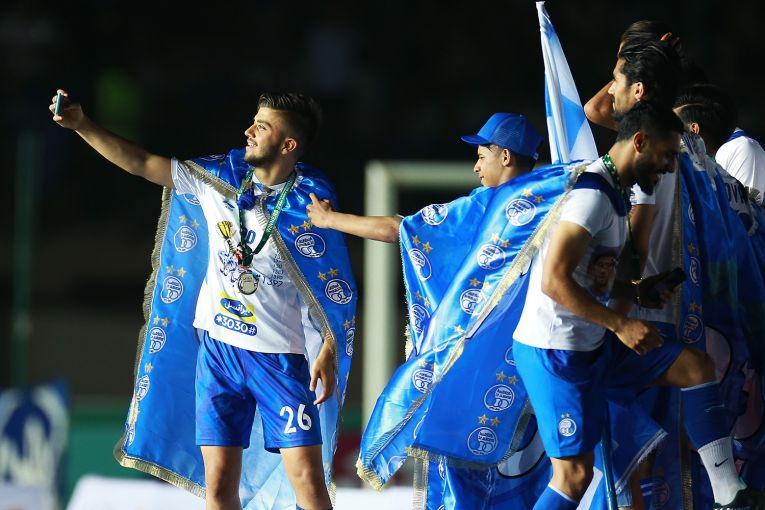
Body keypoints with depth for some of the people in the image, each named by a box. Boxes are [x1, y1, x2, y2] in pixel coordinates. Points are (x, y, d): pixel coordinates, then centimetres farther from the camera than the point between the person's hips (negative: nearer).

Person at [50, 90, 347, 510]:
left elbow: (335, 287, -6)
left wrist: (328, 353, -16)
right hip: (218, 348, 4)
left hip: (280, 356, -4)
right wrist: (81, 125, 1)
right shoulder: (216, 180, 3)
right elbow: (141, 164, 8)